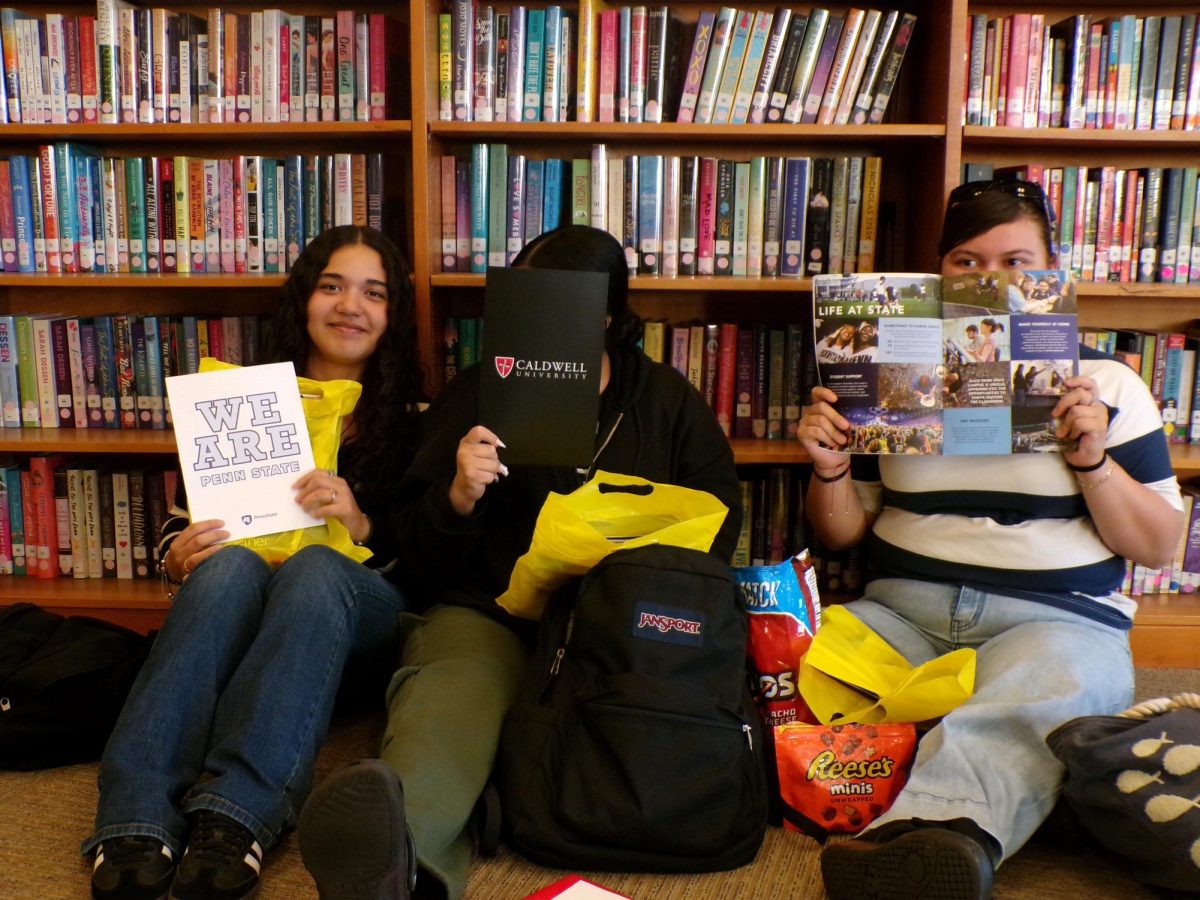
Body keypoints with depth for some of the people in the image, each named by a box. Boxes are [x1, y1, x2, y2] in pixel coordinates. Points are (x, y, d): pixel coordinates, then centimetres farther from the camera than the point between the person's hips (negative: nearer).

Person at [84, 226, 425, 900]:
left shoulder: (414, 420, 12)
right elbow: (182, 520, 15)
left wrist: (365, 528, -15)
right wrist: (178, 558, -9)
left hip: (363, 614, -1)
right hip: (237, 604, 2)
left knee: (314, 567, -35)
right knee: (230, 565, -33)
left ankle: (237, 815, -49)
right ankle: (140, 818, -45)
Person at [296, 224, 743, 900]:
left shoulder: (669, 400, 17)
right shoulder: (477, 393, 16)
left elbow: (717, 529, 15)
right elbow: (421, 563, 14)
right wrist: (458, 497, -10)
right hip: (491, 610, -1)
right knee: (452, 686, -38)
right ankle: (393, 836, -64)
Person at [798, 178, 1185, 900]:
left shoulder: (1106, 384, 12)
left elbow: (1160, 546, 9)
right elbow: (842, 534, 16)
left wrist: (1091, 459, -7)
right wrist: (829, 469, -5)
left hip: (1059, 617, -2)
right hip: (902, 607, 3)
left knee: (1026, 708, -39)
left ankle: (924, 832, -62)